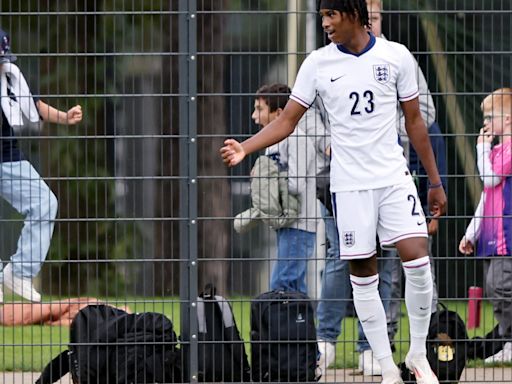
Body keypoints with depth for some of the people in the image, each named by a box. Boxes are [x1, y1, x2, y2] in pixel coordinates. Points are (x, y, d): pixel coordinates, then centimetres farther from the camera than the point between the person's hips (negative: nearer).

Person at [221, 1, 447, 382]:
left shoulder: (396, 56, -1)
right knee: (362, 273, 0)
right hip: (349, 184, 1)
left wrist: (435, 181, 9)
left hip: (394, 177, -1)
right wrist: (245, 147, -15)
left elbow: (415, 121, 7)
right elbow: (287, 121, 1)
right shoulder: (318, 63, 0)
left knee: (417, 259, -15)